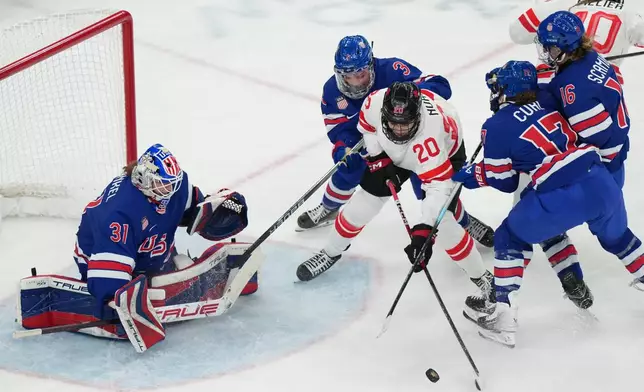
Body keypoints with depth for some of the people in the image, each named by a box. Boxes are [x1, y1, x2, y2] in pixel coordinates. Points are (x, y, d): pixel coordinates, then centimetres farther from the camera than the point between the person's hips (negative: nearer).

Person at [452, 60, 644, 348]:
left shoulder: (495, 127, 3)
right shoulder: (547, 100, 15)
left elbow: (505, 182, 9)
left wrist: (473, 175, 25)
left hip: (560, 198, -5)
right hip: (601, 183, 5)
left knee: (509, 238, 17)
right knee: (615, 234, 34)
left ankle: (502, 315, 13)